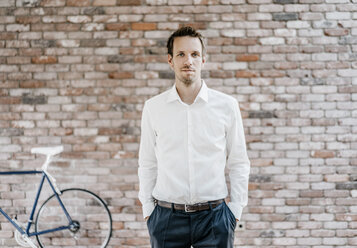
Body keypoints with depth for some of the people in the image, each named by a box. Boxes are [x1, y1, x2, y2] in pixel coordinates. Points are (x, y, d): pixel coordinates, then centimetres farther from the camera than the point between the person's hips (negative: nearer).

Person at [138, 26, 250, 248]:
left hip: (213, 216, 0)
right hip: (166, 217, 1)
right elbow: (147, 164, 9)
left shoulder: (227, 106, 1)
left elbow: (239, 164, 6)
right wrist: (148, 209, 5)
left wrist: (235, 210, 2)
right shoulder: (153, 107, 3)